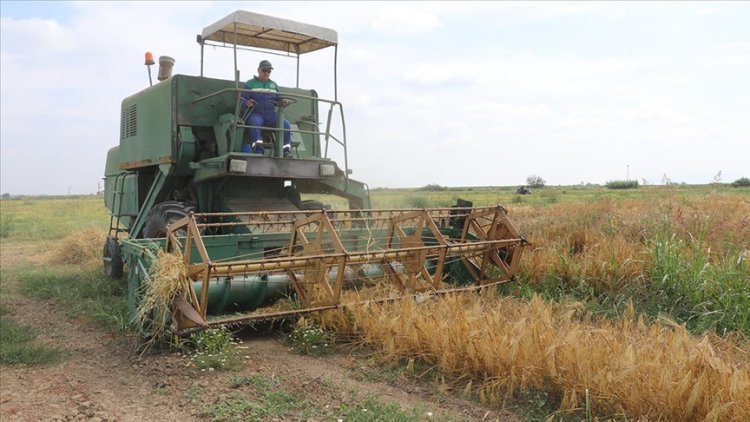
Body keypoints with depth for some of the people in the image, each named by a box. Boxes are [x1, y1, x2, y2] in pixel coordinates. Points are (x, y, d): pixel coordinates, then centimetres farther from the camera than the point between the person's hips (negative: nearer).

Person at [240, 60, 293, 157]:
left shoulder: (274, 85, 23)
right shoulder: (249, 84, 12)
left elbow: (278, 99, 22)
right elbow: (242, 100, 5)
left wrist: (282, 102, -5)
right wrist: (247, 104, -20)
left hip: (270, 114, 3)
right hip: (255, 114, -3)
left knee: (285, 124, -23)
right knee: (255, 122, -39)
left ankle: (286, 151, -20)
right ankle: (258, 150, -45)